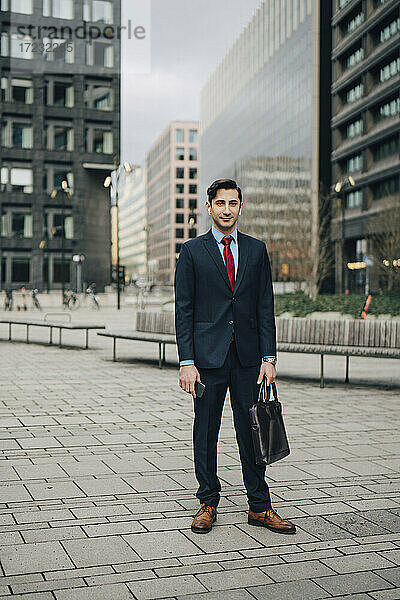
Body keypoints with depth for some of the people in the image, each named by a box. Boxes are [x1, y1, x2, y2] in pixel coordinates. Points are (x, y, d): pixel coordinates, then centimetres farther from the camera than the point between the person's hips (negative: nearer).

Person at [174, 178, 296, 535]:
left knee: (253, 431, 6)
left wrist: (268, 357, 1)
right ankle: (208, 504, 20)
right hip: (208, 356, -2)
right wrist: (186, 362, -8)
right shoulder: (192, 251, 3)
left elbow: (266, 306, 8)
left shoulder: (256, 250, 10)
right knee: (206, 433, 6)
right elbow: (184, 309, -1)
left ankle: (260, 507, 16)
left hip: (248, 357, 2)